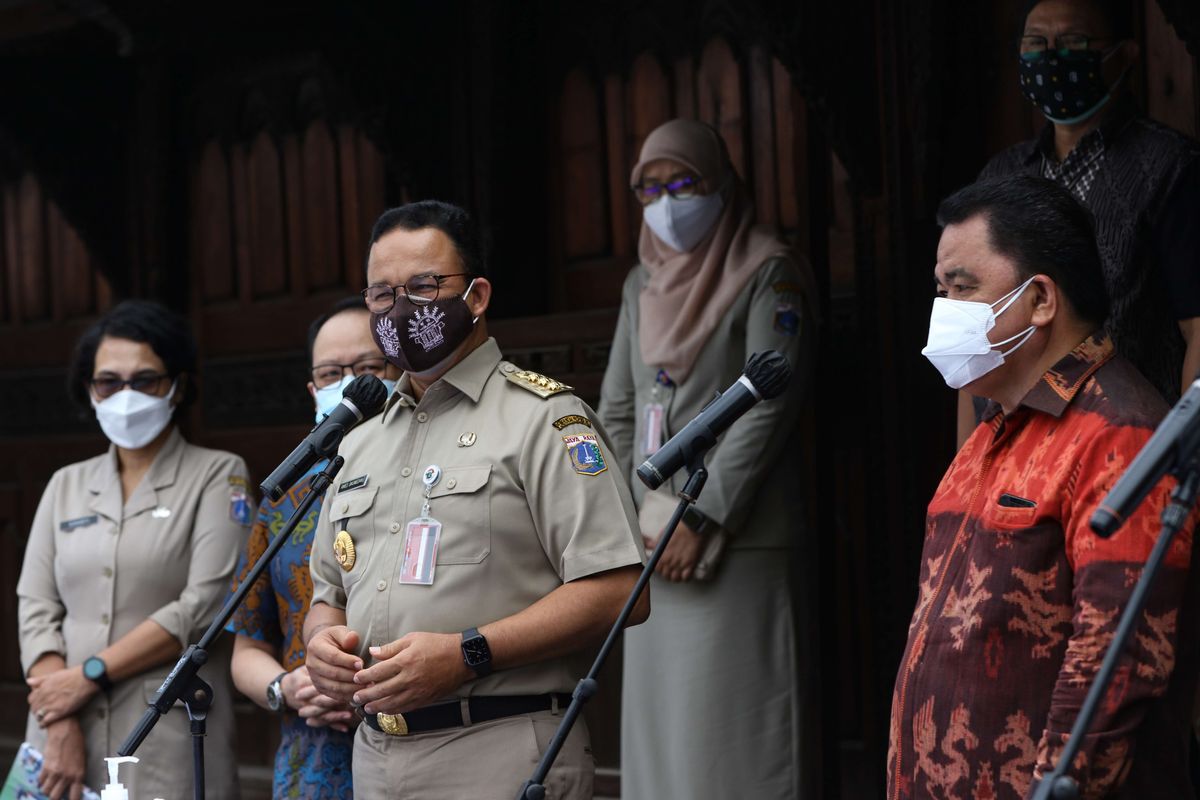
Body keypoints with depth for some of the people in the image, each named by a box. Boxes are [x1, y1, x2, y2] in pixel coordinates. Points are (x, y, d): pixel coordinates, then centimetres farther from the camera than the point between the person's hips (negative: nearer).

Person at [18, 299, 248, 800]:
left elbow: (205, 606, -9)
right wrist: (60, 728, -10)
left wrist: (90, 674, -11)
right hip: (63, 744, 3)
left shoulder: (218, 476, 2)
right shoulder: (66, 485, 13)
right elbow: (36, 607, 4)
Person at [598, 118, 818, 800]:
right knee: (659, 716, 5)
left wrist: (703, 521, -14)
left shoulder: (768, 273, -2)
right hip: (655, 543, 6)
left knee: (732, 725, -10)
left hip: (737, 540, -6)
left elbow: (767, 407, -11)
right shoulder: (644, 283, 17)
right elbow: (616, 411, 16)